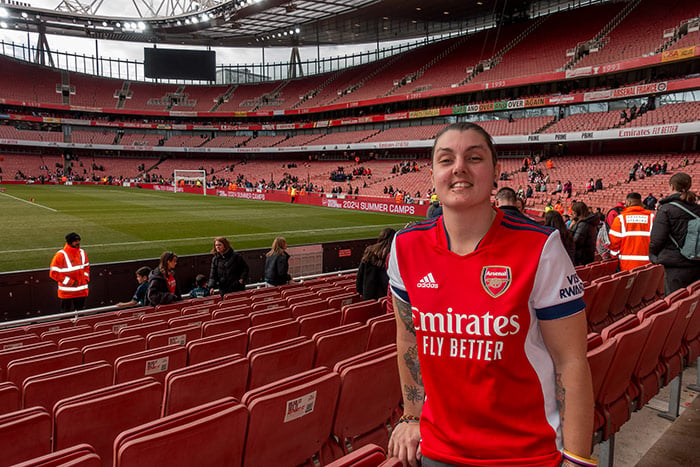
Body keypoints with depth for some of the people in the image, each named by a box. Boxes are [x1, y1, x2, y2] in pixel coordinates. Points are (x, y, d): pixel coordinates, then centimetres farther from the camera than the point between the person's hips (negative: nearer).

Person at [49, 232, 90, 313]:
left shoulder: (82, 253, 5)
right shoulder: (61, 255, -13)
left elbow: (86, 266, 21)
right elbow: (53, 273, -14)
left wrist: (86, 278, 4)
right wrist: (70, 282, -17)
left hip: (81, 291, 5)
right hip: (67, 292, -5)